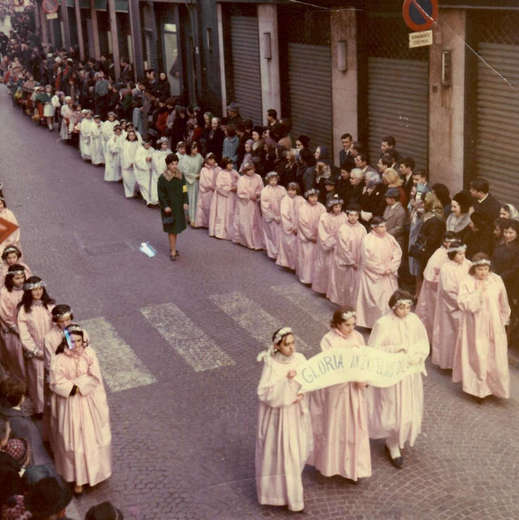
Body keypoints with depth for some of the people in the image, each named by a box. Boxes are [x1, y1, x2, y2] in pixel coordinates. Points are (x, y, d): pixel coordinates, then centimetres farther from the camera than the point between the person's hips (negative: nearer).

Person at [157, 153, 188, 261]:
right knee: (171, 229, -4)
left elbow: (184, 190, 5)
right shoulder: (162, 178, -12)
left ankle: (172, 247, 29)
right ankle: (173, 251, 0)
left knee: (176, 227, 13)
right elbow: (161, 193, -10)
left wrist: (185, 202, -5)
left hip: (179, 206, 5)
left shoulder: (180, 176, 0)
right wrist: (165, 206, -16)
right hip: (168, 206, -5)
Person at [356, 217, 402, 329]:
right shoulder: (367, 240, -12)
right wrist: (382, 270, -14)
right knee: (375, 299, -1)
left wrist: (391, 268, -10)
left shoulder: (389, 238, 3)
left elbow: (397, 253, 2)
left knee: (389, 299, 6)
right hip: (373, 277, -5)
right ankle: (374, 323, 10)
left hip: (389, 277, 5)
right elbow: (368, 260, -15)